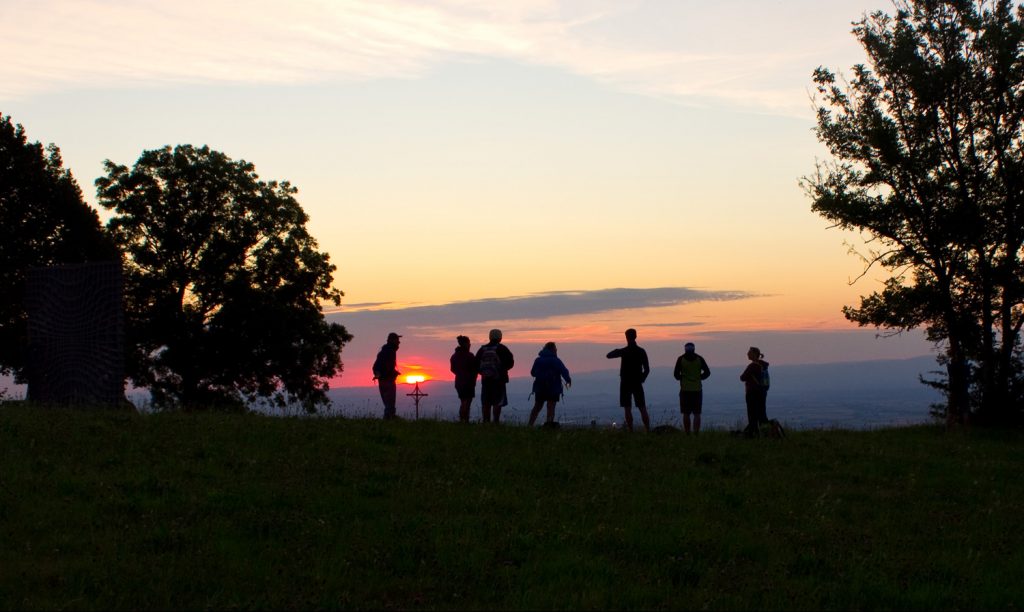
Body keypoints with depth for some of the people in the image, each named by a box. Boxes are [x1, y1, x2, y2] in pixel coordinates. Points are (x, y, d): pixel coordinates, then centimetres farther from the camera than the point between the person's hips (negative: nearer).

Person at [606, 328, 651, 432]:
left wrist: (616, 350, 18)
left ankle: (630, 431, -6)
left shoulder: (624, 351, -10)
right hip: (637, 383, 3)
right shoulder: (641, 351, 0)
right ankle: (648, 430, 3)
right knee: (642, 409, 7)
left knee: (628, 409, -1)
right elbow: (647, 369, 1)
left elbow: (609, 355, -1)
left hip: (625, 383, -3)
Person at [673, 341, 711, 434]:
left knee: (686, 413, 5)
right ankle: (696, 433, -6)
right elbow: (707, 372, -1)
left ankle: (687, 434, 1)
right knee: (697, 413, 3)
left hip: (685, 389, -1)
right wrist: (699, 378, 12)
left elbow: (676, 374, -4)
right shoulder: (699, 359, 2)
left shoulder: (681, 359, -1)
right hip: (697, 389, 1)